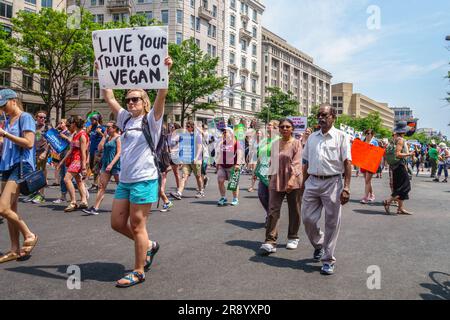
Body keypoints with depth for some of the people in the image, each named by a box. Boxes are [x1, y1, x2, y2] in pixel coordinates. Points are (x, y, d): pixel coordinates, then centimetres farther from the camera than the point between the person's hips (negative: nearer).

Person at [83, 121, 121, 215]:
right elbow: (100, 148, 5)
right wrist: (104, 136, 3)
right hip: (106, 165, 7)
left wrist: (111, 164, -22)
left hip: (116, 165, -7)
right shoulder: (107, 138, 15)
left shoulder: (118, 138, -7)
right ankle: (95, 208, -1)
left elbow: (119, 153, -14)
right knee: (101, 186, 1)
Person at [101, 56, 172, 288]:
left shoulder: (151, 119, -3)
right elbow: (109, 97, 17)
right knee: (117, 223, 11)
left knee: (137, 226, 0)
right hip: (124, 180, 7)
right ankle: (149, 245, 33)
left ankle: (138, 272, 14)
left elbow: (161, 96, -16)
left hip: (144, 180, -7)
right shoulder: (125, 119, 14)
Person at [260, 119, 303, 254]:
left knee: (294, 211, 9)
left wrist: (292, 179, -27)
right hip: (276, 181, 3)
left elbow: (297, 162, -15)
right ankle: (270, 242, -7)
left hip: (293, 182, -3)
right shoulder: (275, 144, 11)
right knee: (273, 210, -6)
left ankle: (293, 238, 27)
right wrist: (271, 177, 16)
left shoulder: (297, 143, -4)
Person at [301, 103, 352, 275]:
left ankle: (328, 260, 16)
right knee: (307, 218, 4)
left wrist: (346, 187, -14)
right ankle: (318, 244, 33)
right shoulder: (312, 137, 13)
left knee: (332, 223, 3)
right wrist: (304, 183, 14)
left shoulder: (340, 137, -1)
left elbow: (347, 163, -6)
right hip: (312, 182, 4)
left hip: (332, 182, -4)